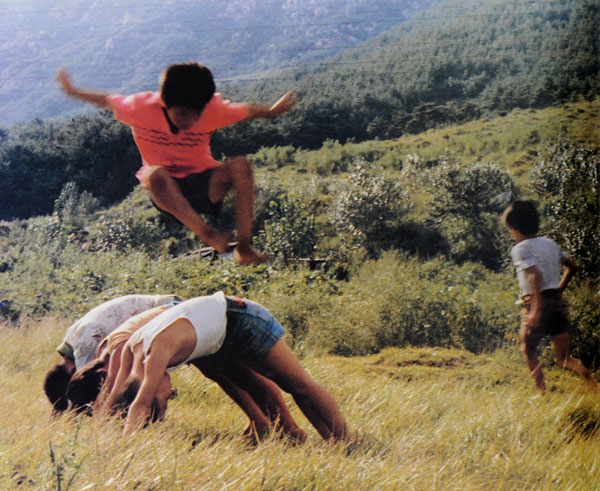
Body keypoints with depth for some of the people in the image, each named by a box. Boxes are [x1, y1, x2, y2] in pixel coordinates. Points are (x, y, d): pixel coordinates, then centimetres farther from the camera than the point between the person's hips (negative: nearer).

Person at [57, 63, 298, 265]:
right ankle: (206, 234, -47)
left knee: (241, 166, -30)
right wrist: (72, 91, 13)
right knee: (156, 174, -39)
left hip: (205, 186, 2)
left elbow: (246, 111, 6)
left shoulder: (213, 109, -13)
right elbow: (107, 101, 2)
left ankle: (244, 247, -35)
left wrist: (272, 111, 16)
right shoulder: (141, 108, -16)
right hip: (167, 192, -2)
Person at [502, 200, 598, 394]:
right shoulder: (550, 243, 15)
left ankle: (542, 392, 11)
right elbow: (572, 266, 23)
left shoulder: (520, 249, -9)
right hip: (558, 301, 6)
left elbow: (535, 275, -23)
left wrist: (536, 308, -27)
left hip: (537, 302, -6)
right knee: (563, 358, 5)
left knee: (528, 351, 16)